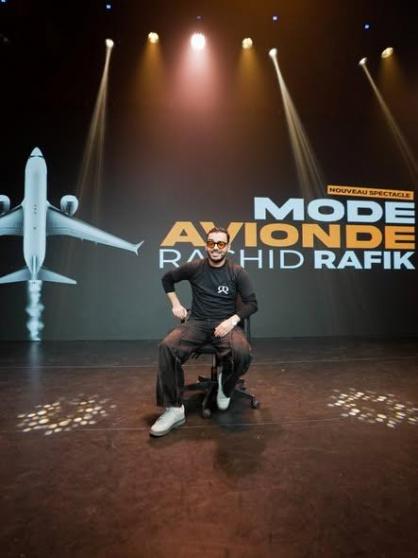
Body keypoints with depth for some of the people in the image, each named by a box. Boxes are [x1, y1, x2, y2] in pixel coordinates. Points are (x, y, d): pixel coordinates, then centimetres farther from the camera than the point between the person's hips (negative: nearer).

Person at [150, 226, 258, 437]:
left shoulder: (237, 272, 0)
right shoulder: (195, 267, 3)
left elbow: (251, 303, 1)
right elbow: (167, 278, 19)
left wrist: (232, 320, -15)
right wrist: (175, 304, 9)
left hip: (225, 324, -1)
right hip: (197, 323, 1)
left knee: (242, 354, -34)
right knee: (167, 347, -29)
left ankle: (225, 386, 1)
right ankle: (174, 409, -19)